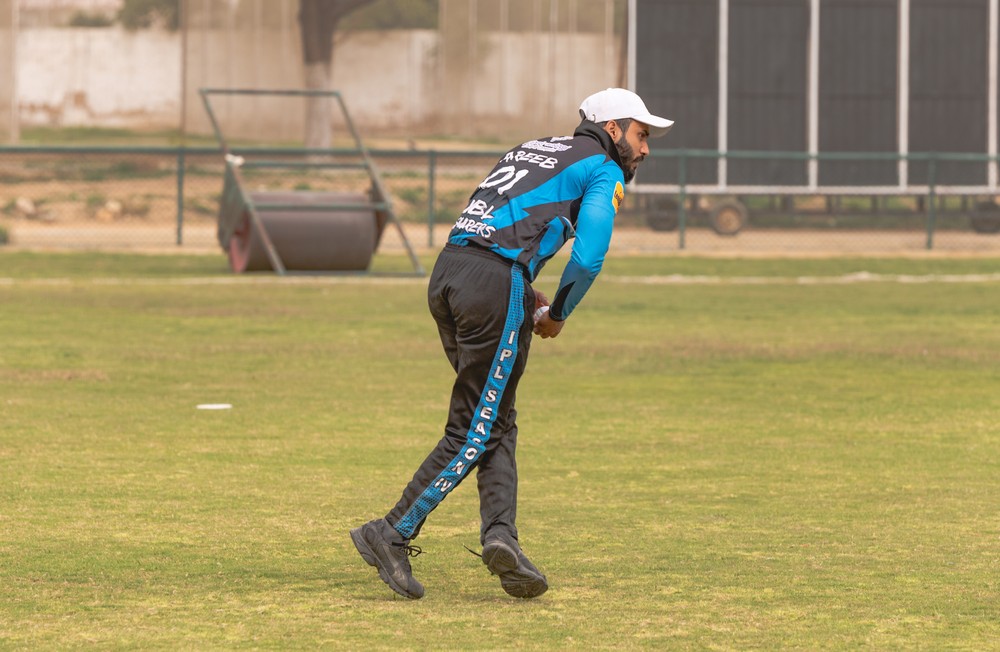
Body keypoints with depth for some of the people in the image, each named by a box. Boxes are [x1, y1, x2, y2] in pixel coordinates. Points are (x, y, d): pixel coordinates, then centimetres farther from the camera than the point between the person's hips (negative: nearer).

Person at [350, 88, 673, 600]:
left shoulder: (533, 150, 29)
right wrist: (557, 314, 9)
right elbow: (588, 258, -7)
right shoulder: (603, 171, 7)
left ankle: (500, 534, -3)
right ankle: (392, 534, -5)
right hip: (496, 283, -8)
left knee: (497, 423, 12)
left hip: (444, 275, 8)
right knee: (476, 431, -3)